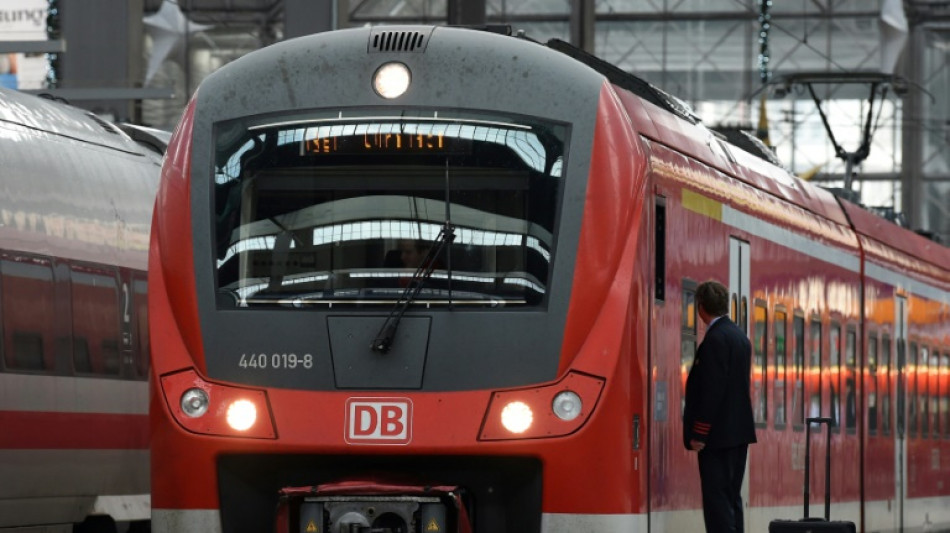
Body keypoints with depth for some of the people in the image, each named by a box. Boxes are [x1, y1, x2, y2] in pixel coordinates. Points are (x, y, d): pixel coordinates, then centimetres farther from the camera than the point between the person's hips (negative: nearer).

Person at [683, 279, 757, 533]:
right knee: (731, 498, 12)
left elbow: (712, 390, -20)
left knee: (716, 500, -9)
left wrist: (698, 434, -16)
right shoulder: (740, 337, 14)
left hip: (718, 434, -9)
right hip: (739, 431, 9)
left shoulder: (715, 339, -15)